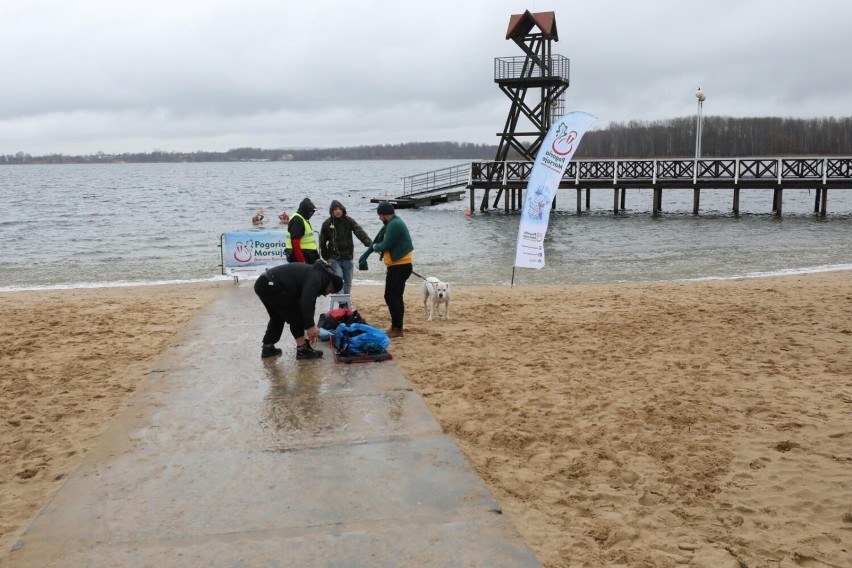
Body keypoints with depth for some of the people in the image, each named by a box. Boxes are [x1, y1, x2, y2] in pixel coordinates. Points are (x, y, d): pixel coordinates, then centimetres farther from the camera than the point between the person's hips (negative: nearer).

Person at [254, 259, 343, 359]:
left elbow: (308, 302, 26)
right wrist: (311, 326, -14)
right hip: (270, 285, -10)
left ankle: (268, 347, 29)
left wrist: (309, 326, 28)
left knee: (278, 317, 25)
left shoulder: (314, 273, 21)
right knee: (295, 313, 1)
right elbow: (306, 302, -20)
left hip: (263, 283, 10)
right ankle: (302, 349, 7)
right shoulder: (317, 277, -9)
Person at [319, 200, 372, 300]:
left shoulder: (349, 221, -3)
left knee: (348, 282, 10)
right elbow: (322, 242, 7)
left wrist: (369, 243, -33)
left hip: (348, 258, 2)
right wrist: (326, 257, 7)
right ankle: (341, 302, -11)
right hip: (334, 259, -2)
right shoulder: (327, 224, -2)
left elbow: (360, 232, -17)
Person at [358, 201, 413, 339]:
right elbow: (378, 239, 21)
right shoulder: (392, 223, 16)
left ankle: (397, 329, -4)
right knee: (395, 297, 14)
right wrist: (365, 256, 20)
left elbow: (385, 246, -20)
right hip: (398, 265, 10)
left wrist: (375, 247, 1)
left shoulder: (394, 225, -18)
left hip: (399, 266, -10)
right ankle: (396, 327, 21)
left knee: (391, 297, -8)